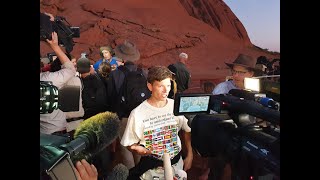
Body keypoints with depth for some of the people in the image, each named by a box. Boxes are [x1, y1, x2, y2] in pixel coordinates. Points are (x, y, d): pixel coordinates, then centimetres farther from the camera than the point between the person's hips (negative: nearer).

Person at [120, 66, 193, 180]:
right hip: (151, 166, -2)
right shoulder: (137, 113, -16)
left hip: (177, 162, 3)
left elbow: (188, 130, 5)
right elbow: (130, 144, -7)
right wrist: (138, 149, -27)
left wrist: (190, 155, 2)